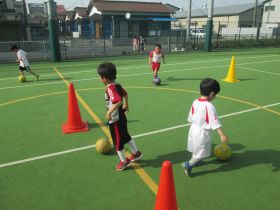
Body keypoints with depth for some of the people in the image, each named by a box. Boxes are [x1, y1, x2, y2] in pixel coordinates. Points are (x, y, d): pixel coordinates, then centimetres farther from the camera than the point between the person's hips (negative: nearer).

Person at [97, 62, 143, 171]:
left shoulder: (110, 88, -25)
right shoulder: (117, 85, 1)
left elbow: (119, 101, -37)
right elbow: (125, 94, 16)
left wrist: (109, 112, -30)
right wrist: (126, 105, 30)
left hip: (115, 120, -9)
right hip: (121, 117, 9)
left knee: (118, 141, 10)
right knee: (126, 136, 25)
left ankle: (124, 161, 27)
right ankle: (136, 153, 39)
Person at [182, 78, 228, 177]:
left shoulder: (195, 102, -3)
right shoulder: (209, 106, -24)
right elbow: (214, 121, -26)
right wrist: (222, 134, -23)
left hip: (193, 128, 8)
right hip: (202, 132, -8)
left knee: (196, 149, 28)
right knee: (202, 152, 6)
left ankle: (194, 160, 47)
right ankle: (189, 164, -5)